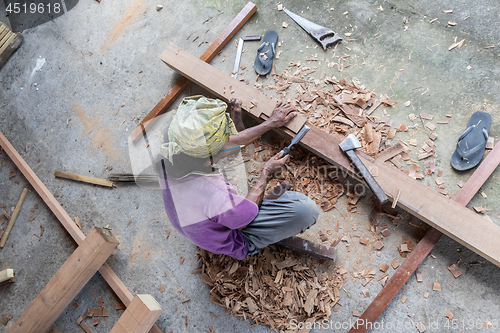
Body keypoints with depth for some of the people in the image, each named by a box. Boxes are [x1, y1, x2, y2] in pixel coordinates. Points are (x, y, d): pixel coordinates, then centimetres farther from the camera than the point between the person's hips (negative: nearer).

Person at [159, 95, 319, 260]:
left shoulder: (171, 154, -23)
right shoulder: (216, 196, -46)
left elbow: (232, 140, -8)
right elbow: (243, 220, -21)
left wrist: (270, 123, 1)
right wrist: (266, 173, -11)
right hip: (232, 241, -6)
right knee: (307, 209, -20)